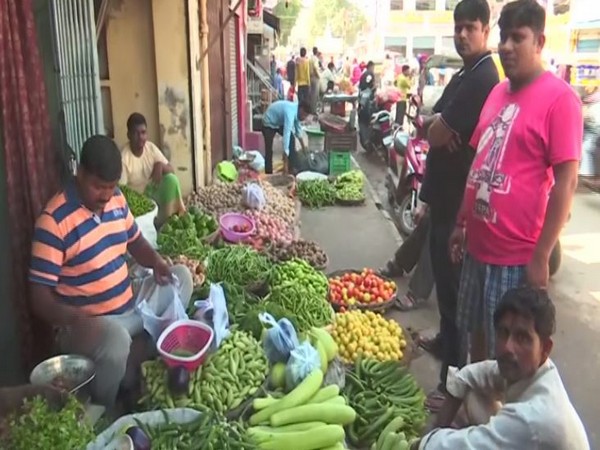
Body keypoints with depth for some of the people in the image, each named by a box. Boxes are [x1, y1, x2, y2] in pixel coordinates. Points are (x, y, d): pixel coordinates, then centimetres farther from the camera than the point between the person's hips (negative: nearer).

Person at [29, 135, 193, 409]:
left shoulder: (117, 199, 1)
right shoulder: (54, 221, -21)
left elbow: (135, 242, 18)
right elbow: (40, 298, -21)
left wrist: (156, 262, -4)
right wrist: (76, 319, -40)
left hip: (130, 310, 8)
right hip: (86, 323, -8)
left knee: (181, 277, 9)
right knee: (116, 339, -38)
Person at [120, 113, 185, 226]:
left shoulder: (151, 147, -5)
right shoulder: (123, 157, -20)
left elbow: (171, 170, -3)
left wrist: (160, 165, -24)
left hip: (153, 192, 5)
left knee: (172, 179, -21)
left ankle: (171, 218, -13)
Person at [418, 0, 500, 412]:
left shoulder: (483, 77, -17)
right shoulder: (463, 76, 16)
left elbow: (437, 134, -19)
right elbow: (431, 126, 11)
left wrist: (438, 128, 2)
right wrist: (438, 125, -11)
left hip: (461, 197, -10)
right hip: (446, 191, 10)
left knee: (455, 281, -5)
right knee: (443, 273, 22)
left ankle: (455, 378, 3)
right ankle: (446, 338, 41)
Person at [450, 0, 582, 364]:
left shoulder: (559, 97, -12)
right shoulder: (497, 92, 10)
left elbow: (566, 181, -15)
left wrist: (541, 257, -17)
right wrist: (461, 223, 15)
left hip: (518, 255, -7)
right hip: (478, 245, 7)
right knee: (477, 334, 21)